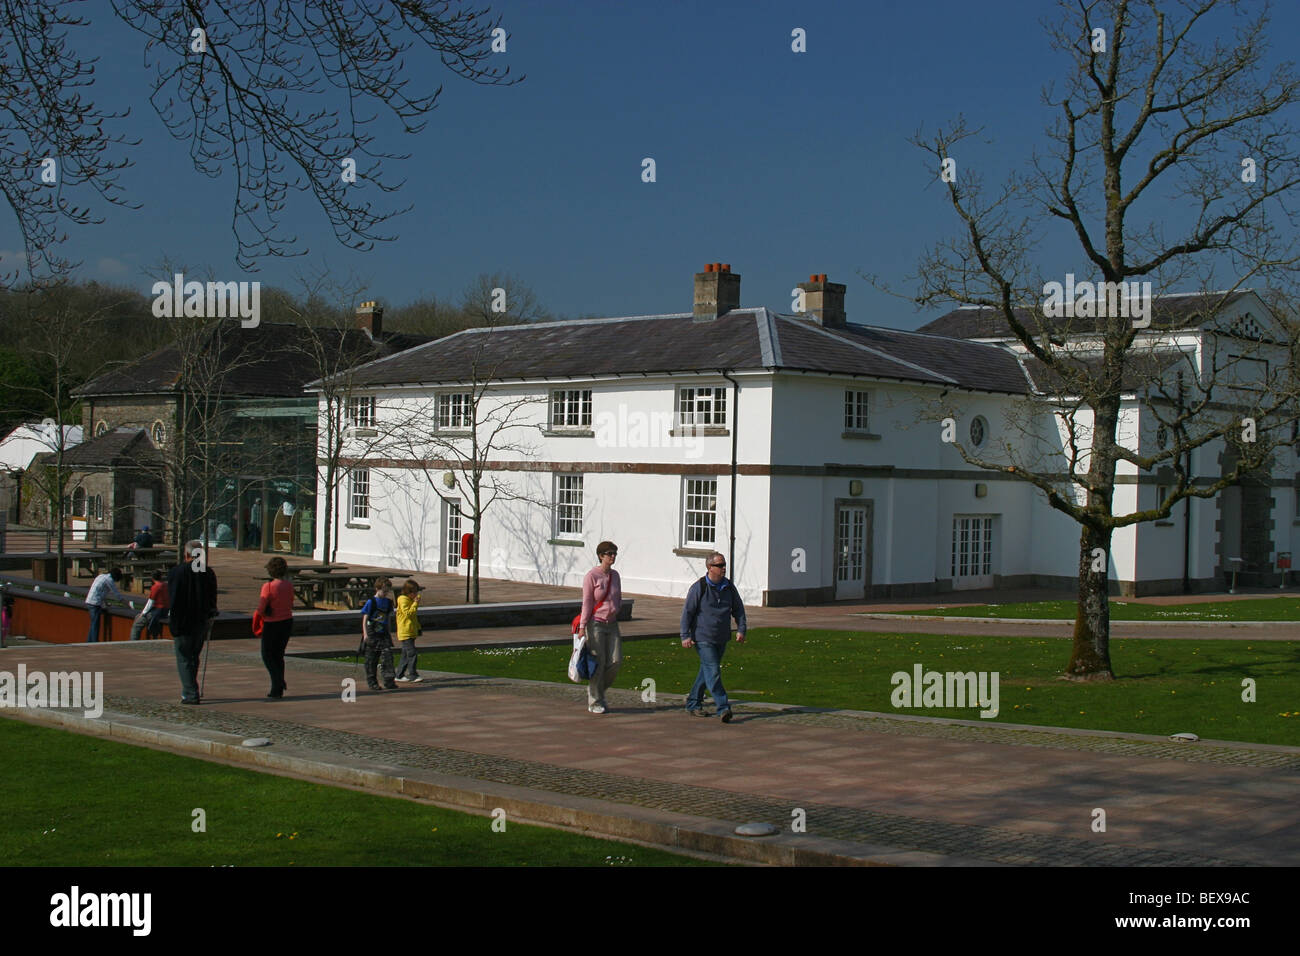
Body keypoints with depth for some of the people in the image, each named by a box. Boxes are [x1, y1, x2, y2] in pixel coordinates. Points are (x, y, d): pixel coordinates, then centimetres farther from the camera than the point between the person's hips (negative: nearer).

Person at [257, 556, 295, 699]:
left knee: (267, 655, 9)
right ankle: (277, 690, 15)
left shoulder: (268, 586, -17)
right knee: (278, 655, 15)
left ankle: (279, 681, -9)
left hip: (273, 624, -6)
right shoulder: (289, 585, 1)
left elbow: (261, 608, -19)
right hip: (288, 621, 6)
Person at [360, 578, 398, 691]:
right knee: (372, 660, 2)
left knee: (388, 656, -7)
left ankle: (389, 681, -6)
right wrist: (365, 634, -14)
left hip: (384, 635, 4)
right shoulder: (371, 602, -7)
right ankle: (372, 682, 12)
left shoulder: (388, 602, 10)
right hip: (372, 635, -4)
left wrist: (389, 633, 20)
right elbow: (365, 619, -7)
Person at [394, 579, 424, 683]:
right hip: (405, 632, -10)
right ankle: (412, 675, -13)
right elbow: (408, 613, -23)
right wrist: (415, 603, -19)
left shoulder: (411, 600, 17)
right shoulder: (403, 600, -12)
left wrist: (419, 628, 28)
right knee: (411, 653, -13)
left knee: (405, 654, 11)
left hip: (411, 632, 10)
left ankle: (400, 675, 17)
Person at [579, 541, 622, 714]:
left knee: (615, 661, -2)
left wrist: (615, 611, 3)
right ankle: (594, 702, 8)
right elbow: (587, 603, -10)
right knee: (598, 662, -4)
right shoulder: (592, 576, -9)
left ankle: (597, 691, 21)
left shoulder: (615, 575, 10)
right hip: (595, 623, -6)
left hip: (612, 623, 6)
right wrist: (582, 626, -13)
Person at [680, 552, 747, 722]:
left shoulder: (729, 587, 6)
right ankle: (723, 708, -15)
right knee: (713, 672, -13)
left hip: (721, 639, 6)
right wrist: (685, 636, -12)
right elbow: (687, 612, -8)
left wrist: (741, 629, 3)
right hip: (703, 639, -6)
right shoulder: (698, 587, -11)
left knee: (706, 671, 14)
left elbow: (738, 609, 15)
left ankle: (693, 704, 27)